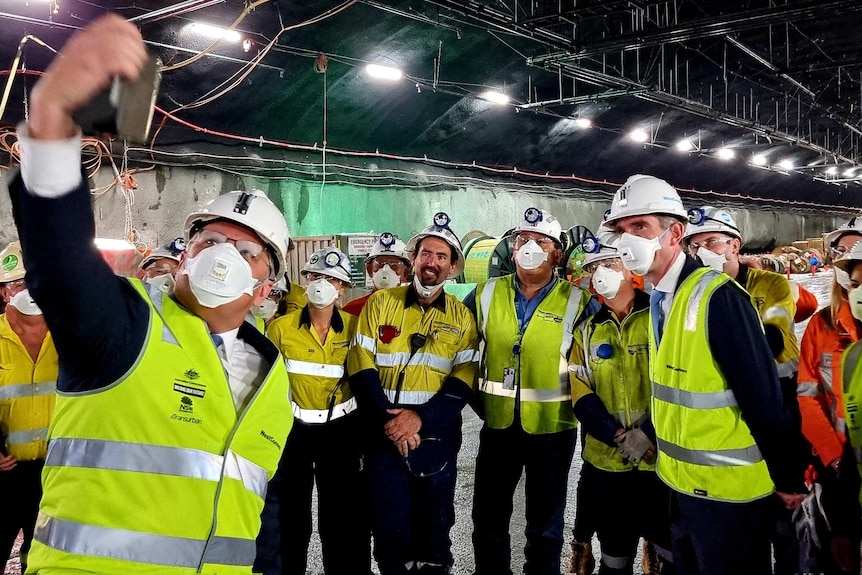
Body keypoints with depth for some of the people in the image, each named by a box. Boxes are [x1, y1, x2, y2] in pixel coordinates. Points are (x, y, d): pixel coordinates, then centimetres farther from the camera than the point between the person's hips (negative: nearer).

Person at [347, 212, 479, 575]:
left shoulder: (461, 317, 4)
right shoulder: (380, 303, 1)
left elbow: (464, 380, -4)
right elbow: (360, 366, -4)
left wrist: (421, 418, -17)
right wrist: (387, 420, -14)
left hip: (437, 439, 1)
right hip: (385, 436, -1)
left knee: (434, 526, 14)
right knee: (389, 526, 8)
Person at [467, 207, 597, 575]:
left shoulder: (578, 302, -8)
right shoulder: (486, 294, 0)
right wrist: (477, 398, 4)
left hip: (552, 428, -2)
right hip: (497, 425, 2)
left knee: (545, 525, 13)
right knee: (488, 519, 14)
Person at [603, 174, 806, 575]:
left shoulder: (718, 297, -23)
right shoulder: (657, 299, 4)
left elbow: (764, 399, -21)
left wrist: (789, 480, -15)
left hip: (727, 487, -8)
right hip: (680, 481, 8)